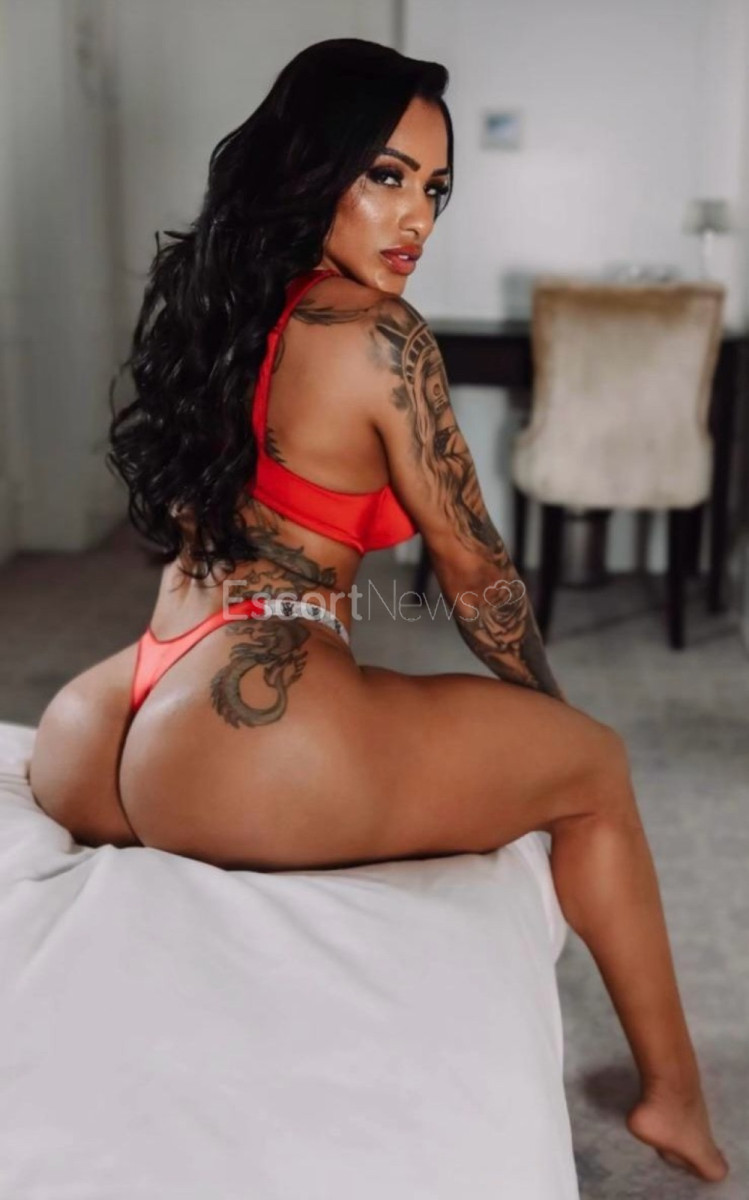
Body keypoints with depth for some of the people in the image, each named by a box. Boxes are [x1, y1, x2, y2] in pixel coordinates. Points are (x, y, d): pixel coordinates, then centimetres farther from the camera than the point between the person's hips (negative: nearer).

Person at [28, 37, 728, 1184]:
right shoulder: (380, 335, -11)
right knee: (593, 765, 12)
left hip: (88, 753, 9)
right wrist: (552, 707, 17)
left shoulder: (210, 301, 13)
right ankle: (673, 1089, 27)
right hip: (246, 752, -8)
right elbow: (471, 566, -3)